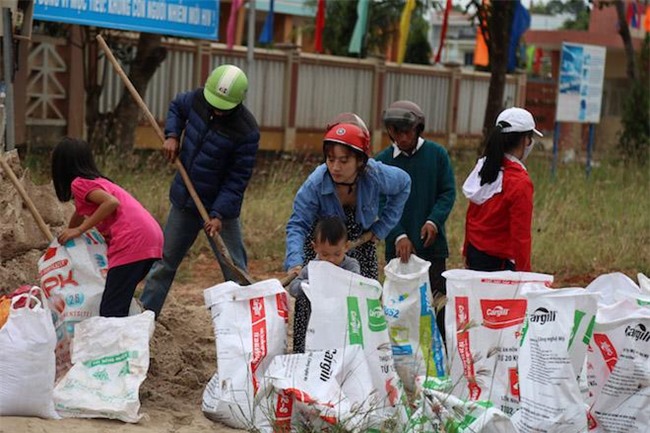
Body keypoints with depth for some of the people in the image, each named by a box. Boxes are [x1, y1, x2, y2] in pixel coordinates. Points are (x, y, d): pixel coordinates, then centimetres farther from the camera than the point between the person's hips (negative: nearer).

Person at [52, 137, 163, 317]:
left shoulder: (79, 183, 0)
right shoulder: (97, 181, 27)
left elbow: (112, 202, -16)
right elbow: (80, 213, 43)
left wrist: (80, 230, -8)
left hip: (132, 241, -9)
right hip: (152, 237, 9)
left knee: (110, 311, -10)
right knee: (118, 307, 16)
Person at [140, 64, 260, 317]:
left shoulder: (246, 132, -24)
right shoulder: (198, 99, -9)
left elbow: (237, 179, -19)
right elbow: (177, 107, 15)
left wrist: (219, 214, -26)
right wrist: (172, 135, -3)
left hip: (219, 206, -5)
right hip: (184, 200, 5)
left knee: (235, 271, 1)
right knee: (165, 261, 15)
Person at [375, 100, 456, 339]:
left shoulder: (437, 154, 0)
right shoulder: (382, 161, 0)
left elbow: (448, 192, 1)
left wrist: (434, 220, -17)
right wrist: (398, 236, -17)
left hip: (432, 243, 0)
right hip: (397, 246, 1)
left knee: (437, 299, 1)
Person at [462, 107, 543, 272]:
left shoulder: (483, 167, 3)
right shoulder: (520, 183, -17)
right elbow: (520, 234, -16)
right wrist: (523, 271, -8)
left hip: (474, 253, 7)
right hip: (499, 261, -7)